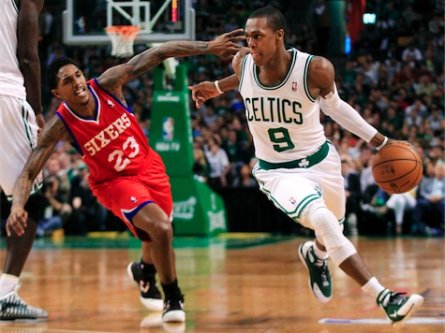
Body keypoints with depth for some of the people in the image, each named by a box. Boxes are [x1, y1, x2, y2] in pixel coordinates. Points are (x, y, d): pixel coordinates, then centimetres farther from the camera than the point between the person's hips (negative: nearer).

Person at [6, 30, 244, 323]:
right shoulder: (60, 126, -25)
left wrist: (208, 47, -28)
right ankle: (173, 298, -3)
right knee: (160, 229, -26)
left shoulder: (108, 83, -22)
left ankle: (144, 271, 58)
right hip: (114, 181, -4)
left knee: (155, 236, 20)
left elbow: (155, 55, -21)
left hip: (148, 166, 4)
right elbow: (29, 172, -25)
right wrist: (17, 206, -44)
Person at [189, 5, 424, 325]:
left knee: (333, 228, 22)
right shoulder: (243, 63, -16)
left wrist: (378, 139, -1)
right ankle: (384, 298, -24)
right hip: (278, 171, -1)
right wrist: (216, 88, 3)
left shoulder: (316, 69, -23)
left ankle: (316, 256, 61)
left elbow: (334, 105, -2)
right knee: (323, 221, -26)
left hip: (320, 160, 1)